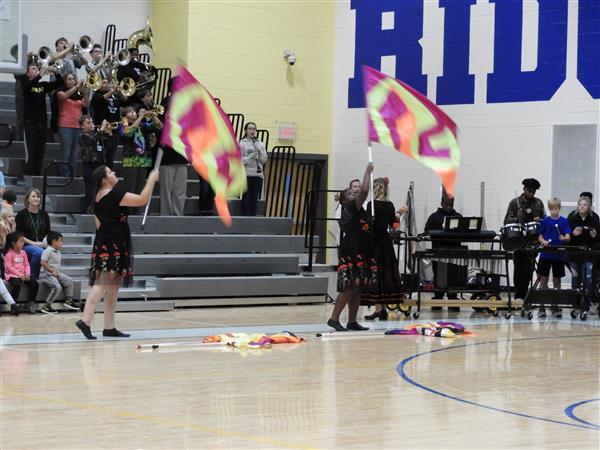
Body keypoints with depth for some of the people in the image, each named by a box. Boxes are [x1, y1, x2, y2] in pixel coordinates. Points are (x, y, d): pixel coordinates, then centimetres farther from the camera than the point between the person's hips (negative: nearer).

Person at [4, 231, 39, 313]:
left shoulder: (23, 253, 12)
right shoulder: (9, 254, -7)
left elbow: (26, 265, 11)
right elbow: (9, 267, -14)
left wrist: (27, 274, -8)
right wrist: (19, 275, -19)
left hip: (23, 275, 6)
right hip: (12, 275, -6)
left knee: (34, 284, -15)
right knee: (17, 284, -36)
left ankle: (31, 303, -2)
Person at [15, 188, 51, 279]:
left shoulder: (44, 215, 15)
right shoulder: (22, 215, 2)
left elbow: (48, 233, 20)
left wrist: (45, 242, -2)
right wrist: (33, 243, -12)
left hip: (41, 246, 4)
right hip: (25, 246, -4)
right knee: (38, 252, -37)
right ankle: (32, 278, -24)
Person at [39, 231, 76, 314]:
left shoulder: (57, 252, 17)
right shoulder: (48, 251, -13)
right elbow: (43, 263, -20)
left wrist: (58, 272, 7)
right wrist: (52, 270, -18)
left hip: (56, 273, 10)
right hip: (47, 274, -10)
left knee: (69, 281, 5)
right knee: (57, 287, -26)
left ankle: (68, 301, 17)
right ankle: (46, 306, -21)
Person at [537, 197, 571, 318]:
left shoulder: (564, 221, 1)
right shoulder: (545, 221, 3)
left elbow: (568, 237, -6)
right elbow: (540, 236, 8)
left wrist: (564, 238, -28)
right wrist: (543, 241, -14)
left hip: (558, 255, 0)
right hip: (545, 255, 0)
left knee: (557, 281, 6)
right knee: (543, 280, 1)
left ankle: (555, 307, 16)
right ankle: (542, 307, 8)